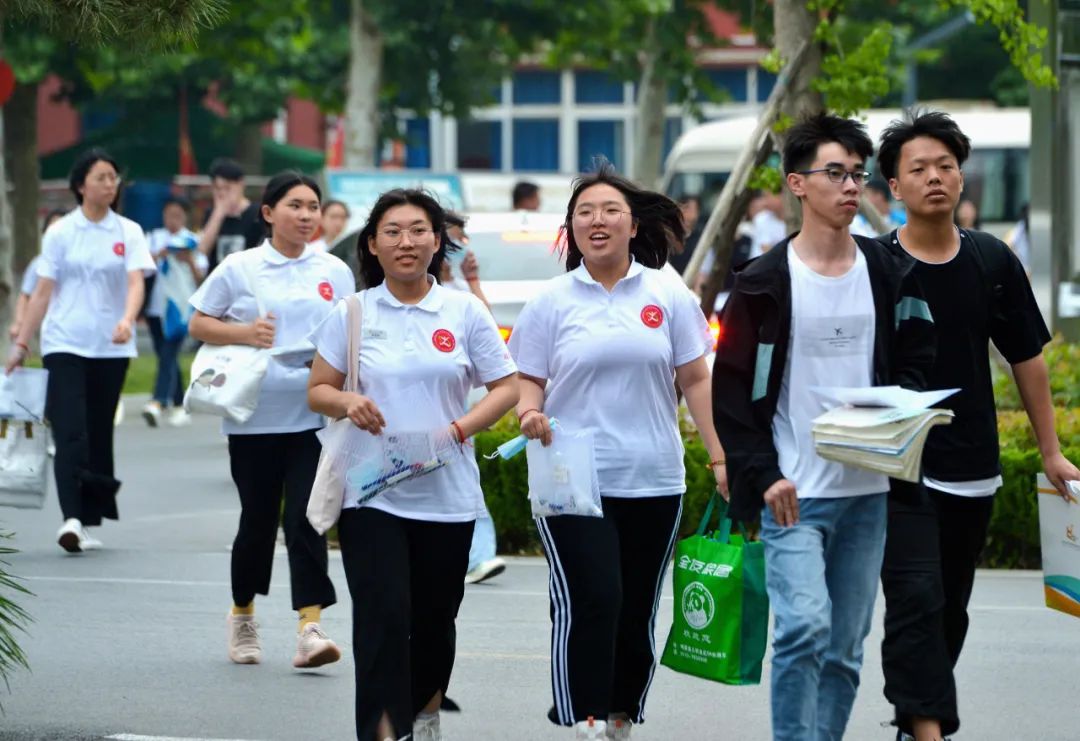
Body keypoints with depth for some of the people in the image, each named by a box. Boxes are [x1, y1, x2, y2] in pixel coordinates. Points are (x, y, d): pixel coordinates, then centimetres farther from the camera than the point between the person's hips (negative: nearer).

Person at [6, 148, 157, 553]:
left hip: (111, 348, 2)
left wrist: (127, 320, -27)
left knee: (100, 435, 7)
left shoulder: (128, 232, 5)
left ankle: (90, 520, 15)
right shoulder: (60, 232, 3)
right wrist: (21, 343, 4)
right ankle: (72, 518, -23)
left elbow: (135, 283, -7)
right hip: (65, 344, -2)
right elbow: (43, 292, 6)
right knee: (70, 432, -14)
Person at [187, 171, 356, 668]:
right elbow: (199, 325, 5)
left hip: (314, 416, 1)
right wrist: (244, 333, -12)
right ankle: (242, 617, 28)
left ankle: (310, 628, -15)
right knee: (258, 520, 8)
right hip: (255, 417, -1)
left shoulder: (334, 272, 8)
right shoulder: (239, 269, 1)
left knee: (307, 521, -9)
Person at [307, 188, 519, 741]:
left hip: (447, 494, 1)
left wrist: (458, 429, -12)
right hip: (371, 493, -1)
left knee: (434, 618, 13)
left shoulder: (465, 312, 3)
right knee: (383, 617, -14)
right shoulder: (352, 313, 3)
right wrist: (345, 401, -15)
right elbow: (317, 390, 8)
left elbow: (505, 387, 4)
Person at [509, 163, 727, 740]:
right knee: (591, 604, -15)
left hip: (652, 482, 2)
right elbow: (527, 380, 7)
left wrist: (721, 457, 3)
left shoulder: (667, 295, 6)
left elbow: (695, 380, 8)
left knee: (636, 613, 7)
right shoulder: (552, 301, 5)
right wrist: (529, 413, -15)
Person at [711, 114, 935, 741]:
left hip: (867, 490, 4)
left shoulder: (889, 276, 8)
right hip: (794, 491, -4)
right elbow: (732, 387, -4)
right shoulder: (766, 283, -4)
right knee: (805, 629, -18)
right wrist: (763, 475, -13)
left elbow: (916, 361, 15)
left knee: (845, 649, 7)